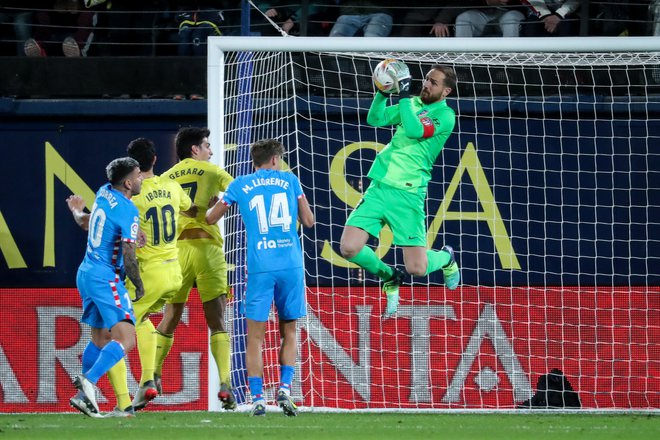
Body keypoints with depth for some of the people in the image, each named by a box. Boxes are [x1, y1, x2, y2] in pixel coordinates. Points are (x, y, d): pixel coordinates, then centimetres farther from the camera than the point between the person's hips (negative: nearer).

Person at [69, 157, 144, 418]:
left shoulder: (104, 193, 6)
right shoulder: (128, 211, -16)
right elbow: (128, 256, -16)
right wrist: (139, 286, -5)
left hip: (86, 274, 9)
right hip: (106, 279, -9)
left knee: (100, 337, 18)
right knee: (126, 339, -15)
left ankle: (83, 394, 15)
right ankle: (88, 382, -31)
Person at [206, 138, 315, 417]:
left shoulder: (240, 185, 10)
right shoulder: (289, 180, 11)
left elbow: (211, 219, 18)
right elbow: (308, 221, 12)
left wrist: (211, 206, 41)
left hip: (260, 268, -1)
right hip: (291, 265, 1)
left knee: (255, 336, 3)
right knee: (288, 333, 12)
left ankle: (257, 398, -4)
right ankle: (285, 388, -4)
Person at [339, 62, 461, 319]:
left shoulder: (445, 115, -5)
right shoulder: (412, 104, 13)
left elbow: (415, 130, -20)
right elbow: (375, 119, 10)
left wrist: (403, 95, -17)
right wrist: (382, 92, -5)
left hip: (407, 194, -5)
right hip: (379, 187, 5)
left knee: (417, 269, -8)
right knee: (349, 248, -10)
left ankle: (446, 257, 29)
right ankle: (389, 279, 18)